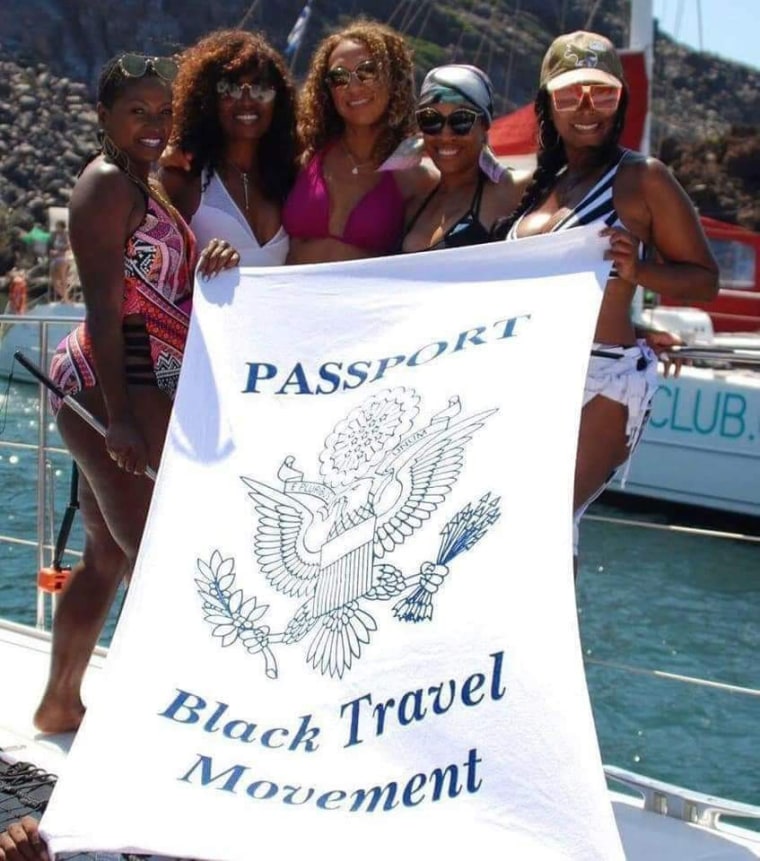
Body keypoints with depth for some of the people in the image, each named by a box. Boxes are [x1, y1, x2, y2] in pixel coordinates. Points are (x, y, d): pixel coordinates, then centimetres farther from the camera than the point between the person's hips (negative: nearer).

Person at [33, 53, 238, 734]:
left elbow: (167, 288, 12)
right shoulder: (108, 184, -10)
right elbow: (104, 304, -18)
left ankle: (60, 702, 26)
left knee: (108, 555, 16)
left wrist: (212, 262, -11)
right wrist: (118, 416, -24)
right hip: (111, 385, -10)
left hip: (141, 388, 10)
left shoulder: (148, 186, 19)